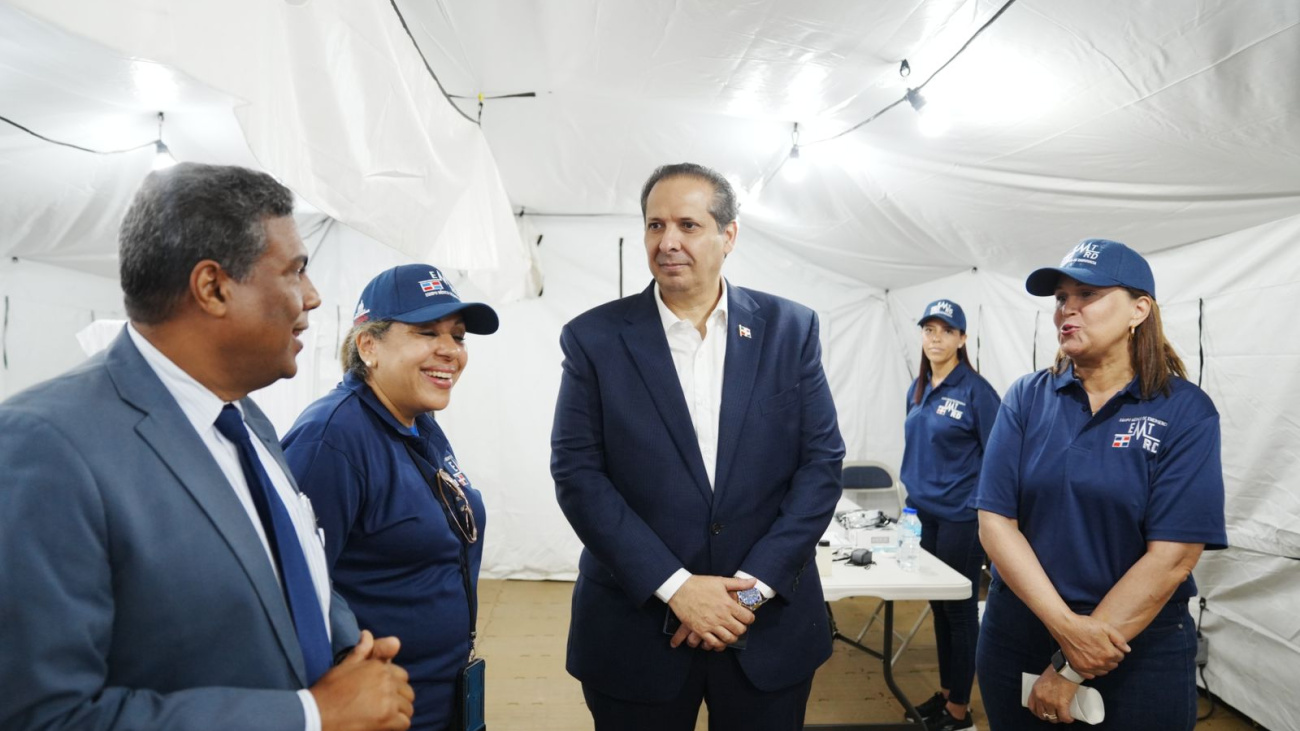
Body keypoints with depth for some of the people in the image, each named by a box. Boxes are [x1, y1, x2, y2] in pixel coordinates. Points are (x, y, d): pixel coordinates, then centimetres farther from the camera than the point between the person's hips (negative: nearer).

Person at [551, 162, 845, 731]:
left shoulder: (790, 329, -1)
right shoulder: (595, 338, -4)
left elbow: (822, 461, -3)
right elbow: (577, 472, -8)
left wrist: (754, 586, -11)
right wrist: (674, 585, -14)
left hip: (771, 626, 1)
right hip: (636, 630, -1)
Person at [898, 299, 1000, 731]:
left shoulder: (976, 390, -12)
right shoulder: (918, 389, 7)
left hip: (961, 516, -6)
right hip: (925, 513, 6)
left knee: (959, 607, 5)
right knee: (938, 604, 16)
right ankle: (945, 691, 31)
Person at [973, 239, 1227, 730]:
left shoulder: (1186, 411, -10)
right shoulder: (1027, 398, -3)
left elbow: (1172, 557, -15)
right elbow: (995, 522, -7)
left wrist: (1071, 669, -15)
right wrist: (1065, 625, -19)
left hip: (1139, 655, -2)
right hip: (1017, 637, 2)